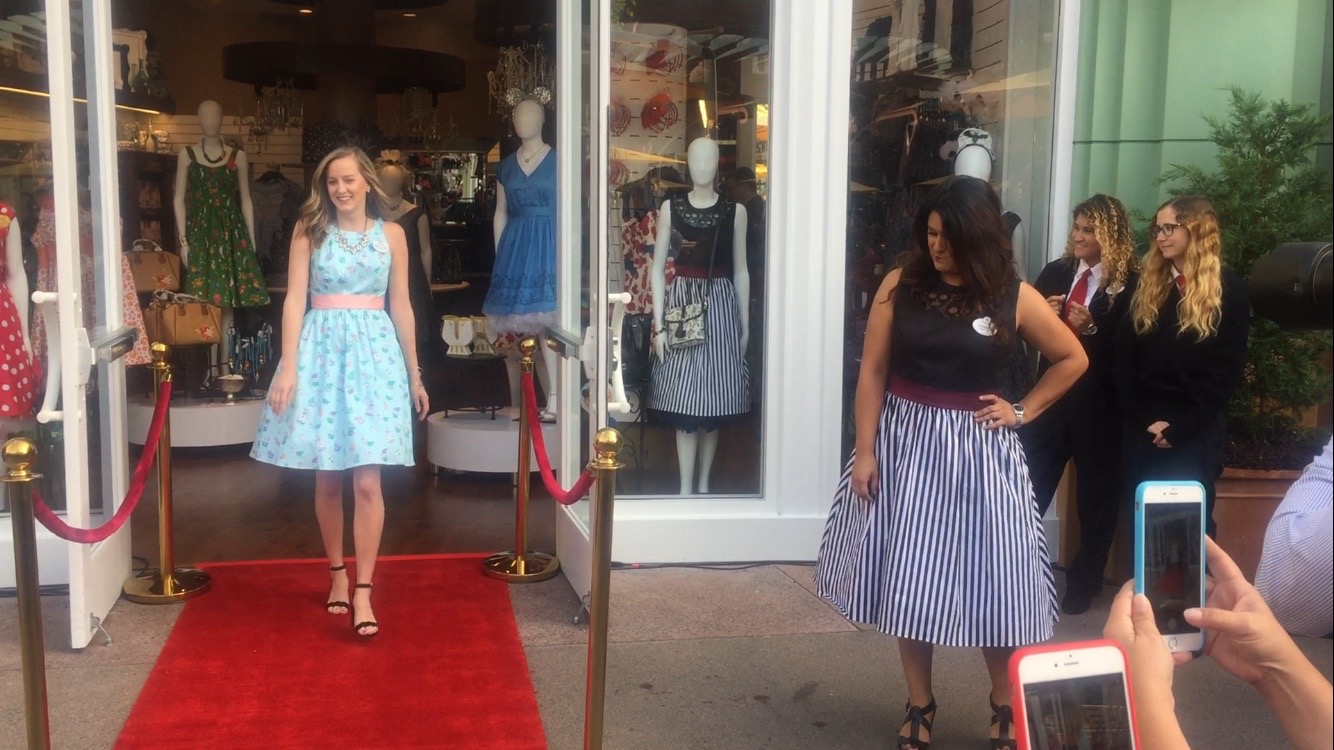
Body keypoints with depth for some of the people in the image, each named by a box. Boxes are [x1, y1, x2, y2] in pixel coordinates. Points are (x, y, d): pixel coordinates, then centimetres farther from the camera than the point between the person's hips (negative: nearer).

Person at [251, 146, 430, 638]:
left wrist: (414, 375, 13)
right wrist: (288, 367, -10)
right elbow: (295, 299, 0)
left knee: (367, 480, -7)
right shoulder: (309, 232, 5)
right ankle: (337, 573, 24)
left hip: (374, 352, 0)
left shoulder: (391, 234, 8)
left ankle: (363, 591, -2)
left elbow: (401, 307, 12)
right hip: (320, 351, 0)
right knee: (327, 478, 6)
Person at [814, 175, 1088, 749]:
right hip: (906, 443, 1)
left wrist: (1022, 412, 0)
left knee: (992, 579, 5)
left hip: (978, 450, -1)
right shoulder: (900, 285, -4)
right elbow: (872, 372, -3)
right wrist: (864, 451, -7)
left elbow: (1072, 360, 8)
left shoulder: (1013, 297, -5)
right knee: (908, 582, 8)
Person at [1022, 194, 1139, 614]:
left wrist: (1092, 328, -24)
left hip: (1099, 406, -3)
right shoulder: (1056, 272, 5)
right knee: (1027, 489, 2)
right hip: (1051, 396, 3)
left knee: (1096, 499, 11)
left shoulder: (1130, 285, -9)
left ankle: (1084, 585, 27)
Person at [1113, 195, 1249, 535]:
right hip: (1141, 431, 3)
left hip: (1195, 434, -3)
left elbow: (1226, 370, -5)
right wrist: (1143, 420, -7)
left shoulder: (1229, 290, -1)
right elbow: (1122, 358, 4)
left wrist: (1180, 427, -12)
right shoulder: (1147, 284, 9)